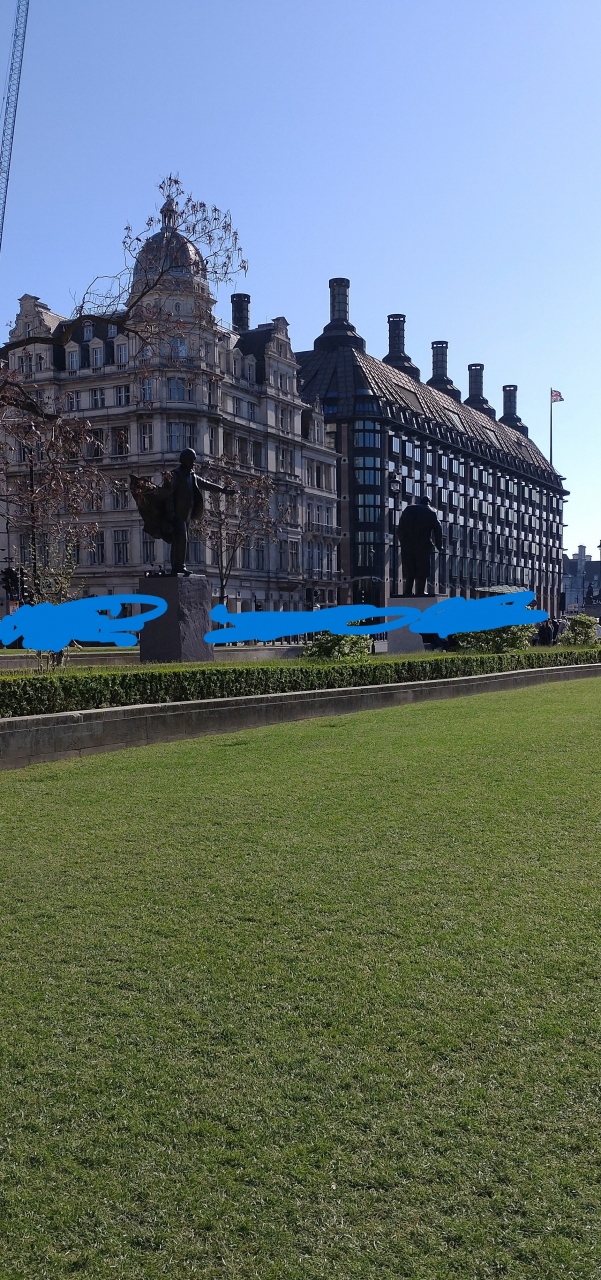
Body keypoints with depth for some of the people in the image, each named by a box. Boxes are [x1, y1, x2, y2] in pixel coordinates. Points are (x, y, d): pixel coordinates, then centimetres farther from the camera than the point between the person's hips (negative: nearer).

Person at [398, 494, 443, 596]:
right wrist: (439, 546, 6)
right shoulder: (431, 513, 8)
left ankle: (407, 592, 2)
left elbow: (400, 527, 11)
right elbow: (437, 530, 3)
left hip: (407, 544, 3)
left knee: (408, 570, 6)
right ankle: (420, 592, -6)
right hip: (423, 545, -3)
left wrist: (402, 540, 12)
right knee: (421, 571, 0)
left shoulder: (408, 509, 16)